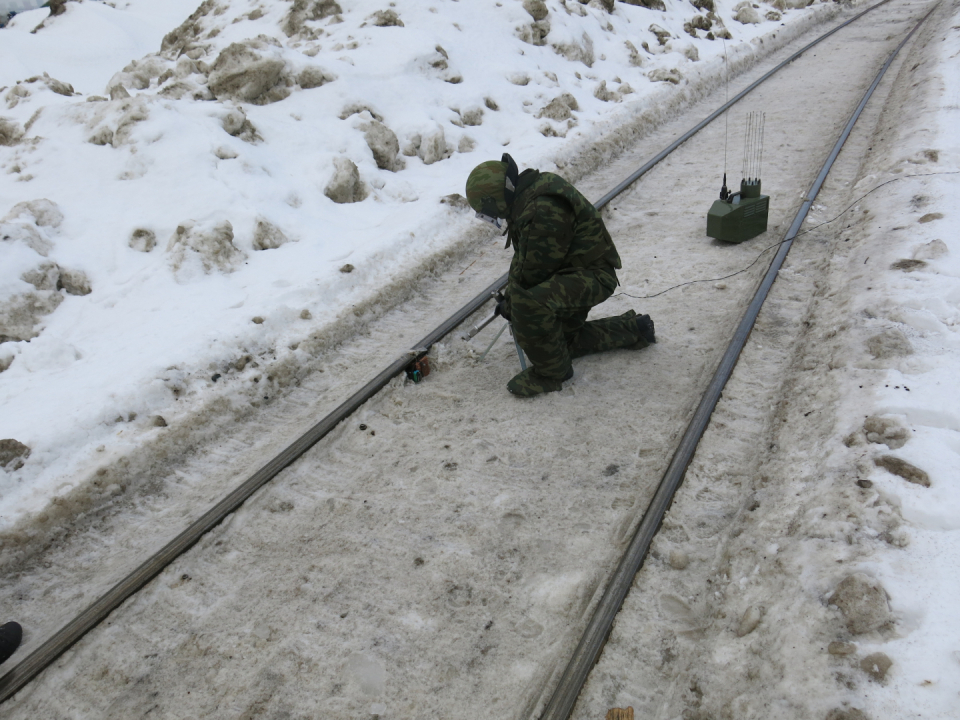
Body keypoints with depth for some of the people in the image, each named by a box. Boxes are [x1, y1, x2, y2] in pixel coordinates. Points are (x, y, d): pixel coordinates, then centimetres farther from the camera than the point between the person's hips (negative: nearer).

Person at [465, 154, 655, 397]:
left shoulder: (544, 210, -29)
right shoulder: (527, 196, 5)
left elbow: (534, 269, -25)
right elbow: (524, 256, 15)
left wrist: (511, 303, -10)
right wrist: (510, 295, 10)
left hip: (593, 275, -11)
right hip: (574, 271, 11)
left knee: (530, 303, -35)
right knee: (566, 339, 25)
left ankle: (551, 371, -16)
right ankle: (632, 328, 35)